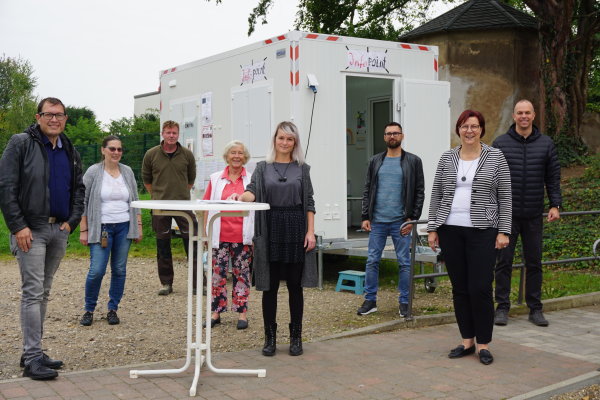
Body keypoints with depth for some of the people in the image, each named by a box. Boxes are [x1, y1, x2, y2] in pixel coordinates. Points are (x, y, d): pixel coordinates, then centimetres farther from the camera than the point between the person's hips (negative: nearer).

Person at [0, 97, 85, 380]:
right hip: (30, 229, -6)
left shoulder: (70, 152, 14)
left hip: (59, 230, 6)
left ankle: (32, 352, 19)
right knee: (33, 292, -9)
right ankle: (33, 357, -6)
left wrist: (72, 221, 5)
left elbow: (78, 189, 19)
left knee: (43, 292, 11)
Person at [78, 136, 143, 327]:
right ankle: (89, 310, 11)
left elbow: (135, 201, 14)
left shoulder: (127, 172, 9)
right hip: (101, 228, -3)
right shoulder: (93, 172, -3)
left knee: (119, 270, 6)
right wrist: (83, 230, -5)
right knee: (96, 271, -8)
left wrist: (139, 225, 9)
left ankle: (113, 309, 18)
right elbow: (84, 203, -1)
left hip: (124, 227, 4)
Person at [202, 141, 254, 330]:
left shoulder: (251, 180, 5)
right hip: (220, 235, 1)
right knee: (217, 273, 2)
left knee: (242, 273, 6)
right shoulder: (216, 179, 8)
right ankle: (216, 312, 13)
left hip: (243, 236, -1)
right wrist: (205, 232, 4)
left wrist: (256, 235, -1)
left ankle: (241, 313, 14)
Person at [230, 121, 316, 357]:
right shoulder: (263, 167, 7)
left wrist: (310, 231, -4)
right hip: (271, 229, 0)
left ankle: (296, 337, 15)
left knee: (295, 285, 4)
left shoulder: (302, 168, 8)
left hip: (296, 229, 0)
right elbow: (253, 191, -9)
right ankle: (270, 337, 14)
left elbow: (309, 203, 5)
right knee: (270, 286, 4)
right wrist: (241, 196, -31)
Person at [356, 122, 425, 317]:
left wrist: (413, 218, -8)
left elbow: (419, 192, 0)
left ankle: (404, 302, 13)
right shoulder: (375, 161, 9)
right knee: (372, 261, 5)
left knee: (404, 263, 3)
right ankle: (370, 300, 15)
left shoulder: (413, 161, 1)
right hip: (377, 221, 3)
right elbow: (367, 190, 10)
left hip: (401, 222, -2)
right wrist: (365, 217, 2)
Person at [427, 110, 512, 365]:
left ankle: (484, 344, 8)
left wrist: (503, 231, -6)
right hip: (450, 231, 3)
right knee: (459, 289, 7)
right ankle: (467, 341, 19)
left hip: (482, 232, -3)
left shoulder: (495, 157, 1)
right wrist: (432, 229, 4)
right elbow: (436, 196, 10)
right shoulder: (447, 159, 8)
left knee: (480, 289, -6)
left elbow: (505, 198, 0)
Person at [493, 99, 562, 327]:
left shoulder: (546, 144, 7)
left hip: (534, 215, 1)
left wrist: (555, 205, -2)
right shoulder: (500, 144, 2)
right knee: (504, 261, 2)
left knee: (534, 262, 8)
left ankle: (535, 309, 17)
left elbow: (553, 178, 7)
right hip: (507, 214, -1)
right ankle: (502, 307, 11)